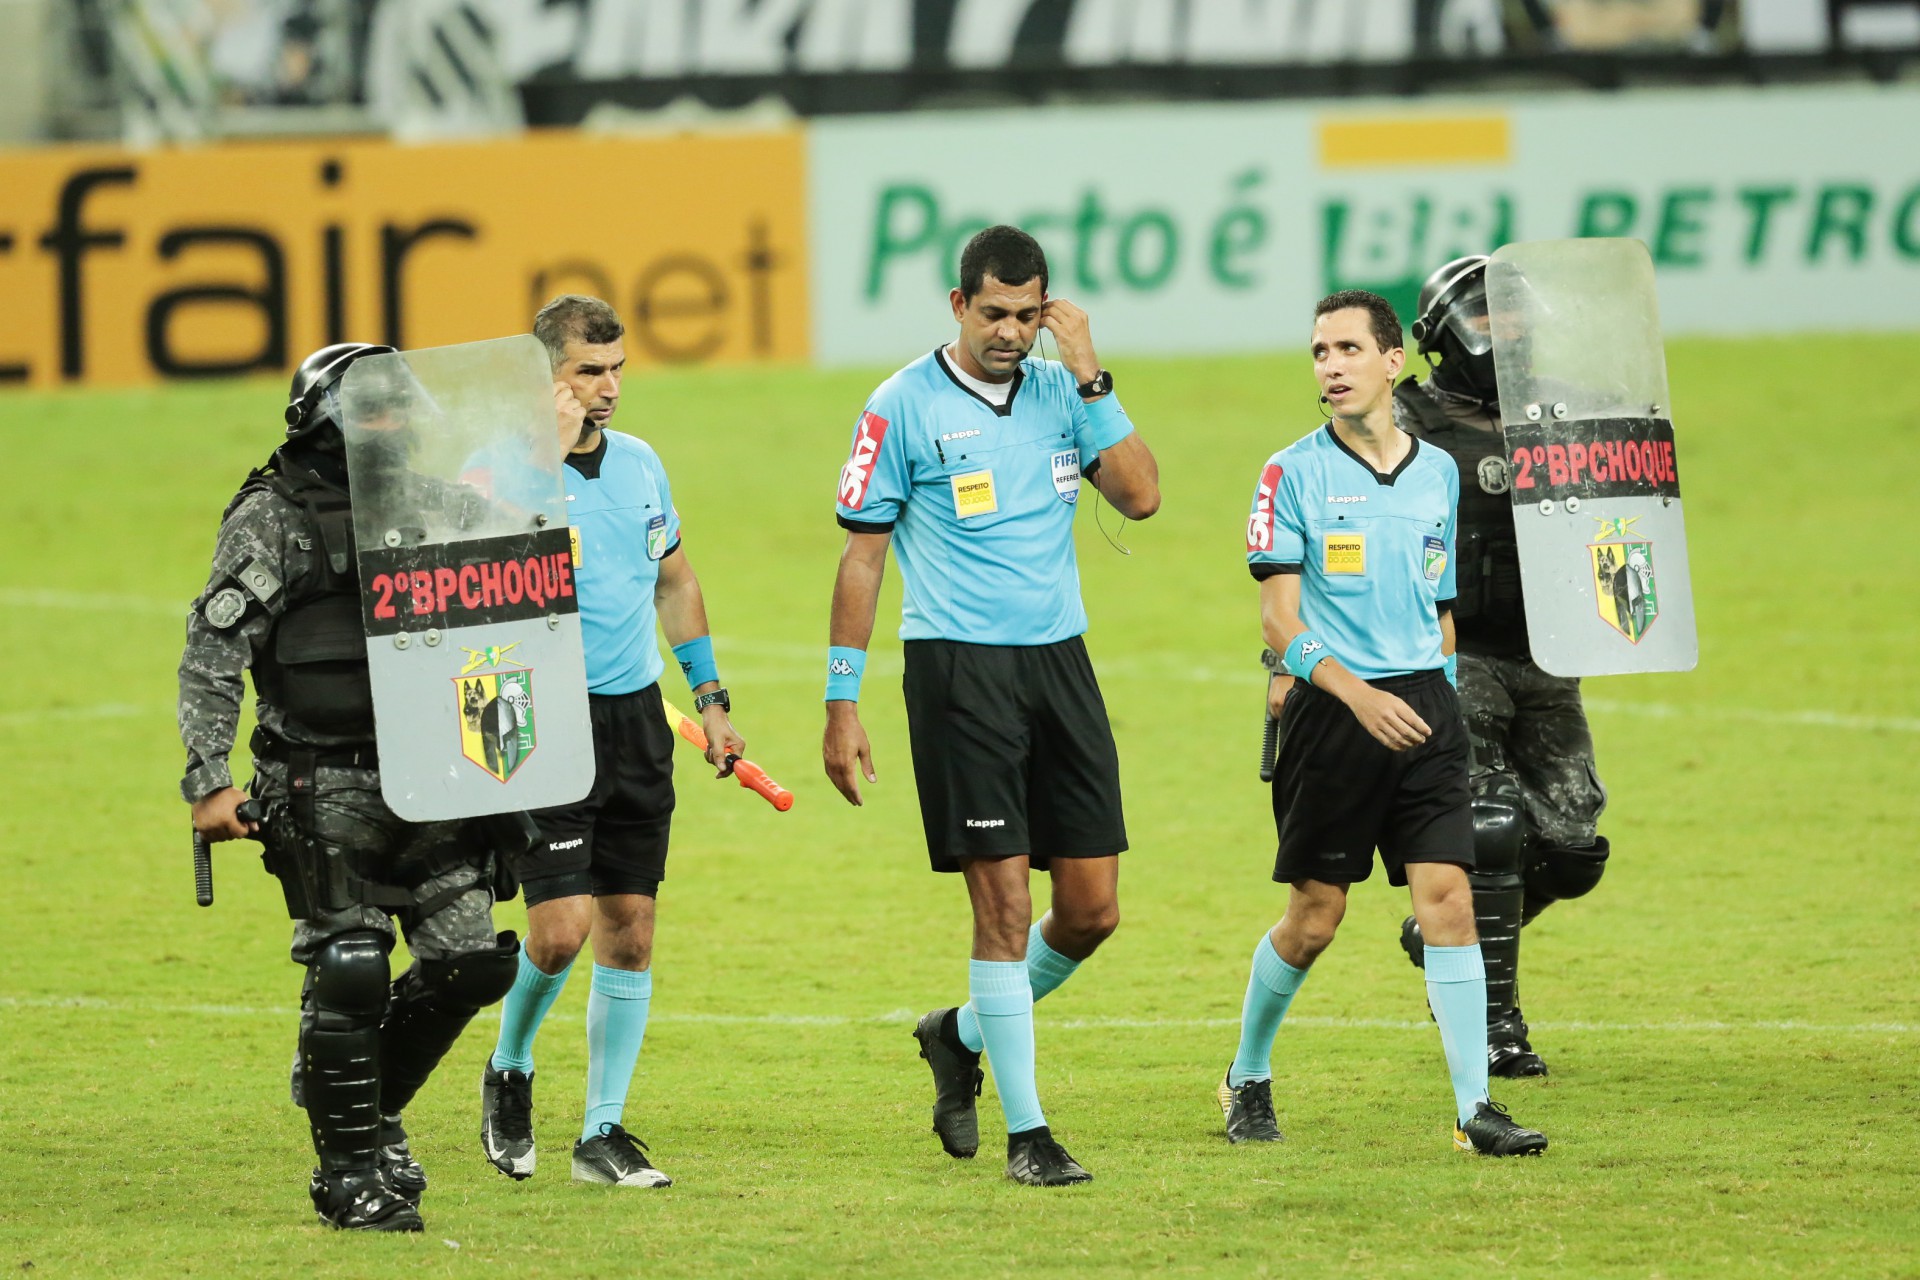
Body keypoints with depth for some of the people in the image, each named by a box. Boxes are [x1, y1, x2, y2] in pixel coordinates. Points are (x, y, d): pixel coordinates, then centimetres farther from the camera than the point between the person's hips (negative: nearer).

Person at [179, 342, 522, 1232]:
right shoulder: (271, 519, -5)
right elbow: (211, 657, -8)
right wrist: (208, 783, -15)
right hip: (326, 785, -6)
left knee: (469, 958, 1)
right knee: (348, 972, -6)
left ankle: (370, 1098, 24)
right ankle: (351, 1175, 6)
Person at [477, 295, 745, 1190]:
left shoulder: (639, 464, 10)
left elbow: (673, 581, 23)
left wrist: (709, 697, 20)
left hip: (635, 715, 6)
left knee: (630, 931, 3)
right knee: (563, 928, -13)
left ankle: (603, 1133, 12)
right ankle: (509, 1074, 16)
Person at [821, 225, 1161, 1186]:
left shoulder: (1061, 392, 9)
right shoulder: (904, 407, -3)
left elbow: (1140, 496, -1)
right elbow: (862, 554, -1)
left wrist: (1091, 377, -6)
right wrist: (842, 703, -3)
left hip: (1059, 660, 5)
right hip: (959, 668, -5)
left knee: (1093, 907, 4)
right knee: (1003, 900, -8)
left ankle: (961, 1035, 29)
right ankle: (1025, 1133, -1)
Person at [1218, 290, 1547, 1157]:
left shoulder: (1438, 473, 11)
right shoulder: (1294, 474, -3)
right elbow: (1279, 619, -8)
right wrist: (1356, 693, -21)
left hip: (1424, 705, 3)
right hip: (1331, 712, -3)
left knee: (1446, 895, -9)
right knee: (1313, 920, 3)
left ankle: (1475, 1107, -9)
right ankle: (1248, 1078, 26)